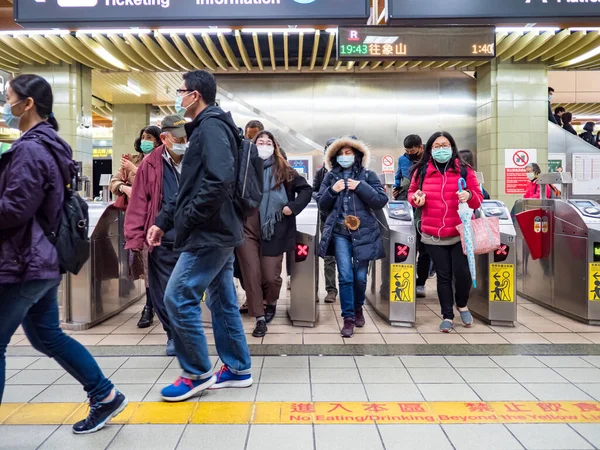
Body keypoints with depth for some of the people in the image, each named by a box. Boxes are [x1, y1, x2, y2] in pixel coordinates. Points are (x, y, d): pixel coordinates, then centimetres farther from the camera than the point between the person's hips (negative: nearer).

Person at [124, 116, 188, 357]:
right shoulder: (150, 165, -1)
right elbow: (138, 204, -3)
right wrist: (134, 241, -6)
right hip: (162, 243, 0)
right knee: (164, 293, 8)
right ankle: (173, 334, 27)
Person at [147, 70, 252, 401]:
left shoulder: (210, 126, -13)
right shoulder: (207, 127, 19)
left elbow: (219, 181, -27)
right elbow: (190, 187, 21)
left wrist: (187, 220, -18)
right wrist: (164, 221, 14)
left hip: (208, 234, -10)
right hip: (217, 231, 10)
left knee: (178, 299, -5)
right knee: (222, 301, 14)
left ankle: (197, 374, 9)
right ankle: (238, 369, 24)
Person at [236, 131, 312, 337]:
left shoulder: (284, 171, 4)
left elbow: (306, 190, 5)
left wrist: (293, 207, -7)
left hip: (274, 231, -1)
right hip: (247, 229, 1)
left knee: (271, 276, 3)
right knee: (251, 275, 0)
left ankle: (271, 303, 36)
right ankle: (260, 318, 12)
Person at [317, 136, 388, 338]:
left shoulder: (367, 175, 3)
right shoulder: (331, 176, 8)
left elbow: (382, 201, -4)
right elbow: (321, 204, 8)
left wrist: (361, 187, -14)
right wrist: (332, 191, -10)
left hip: (363, 232, 0)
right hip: (340, 232, 1)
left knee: (360, 276, 7)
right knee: (345, 276, -5)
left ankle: (358, 308, 33)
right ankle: (348, 318, 6)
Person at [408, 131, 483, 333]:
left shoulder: (464, 170, -1)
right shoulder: (421, 171, 2)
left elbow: (478, 199, 2)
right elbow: (412, 193, 15)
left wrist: (469, 196, -21)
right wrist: (416, 199, -8)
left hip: (460, 234, -1)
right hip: (433, 236, 1)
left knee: (462, 273, -1)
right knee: (443, 276, 8)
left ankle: (462, 305, 30)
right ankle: (447, 316, 22)